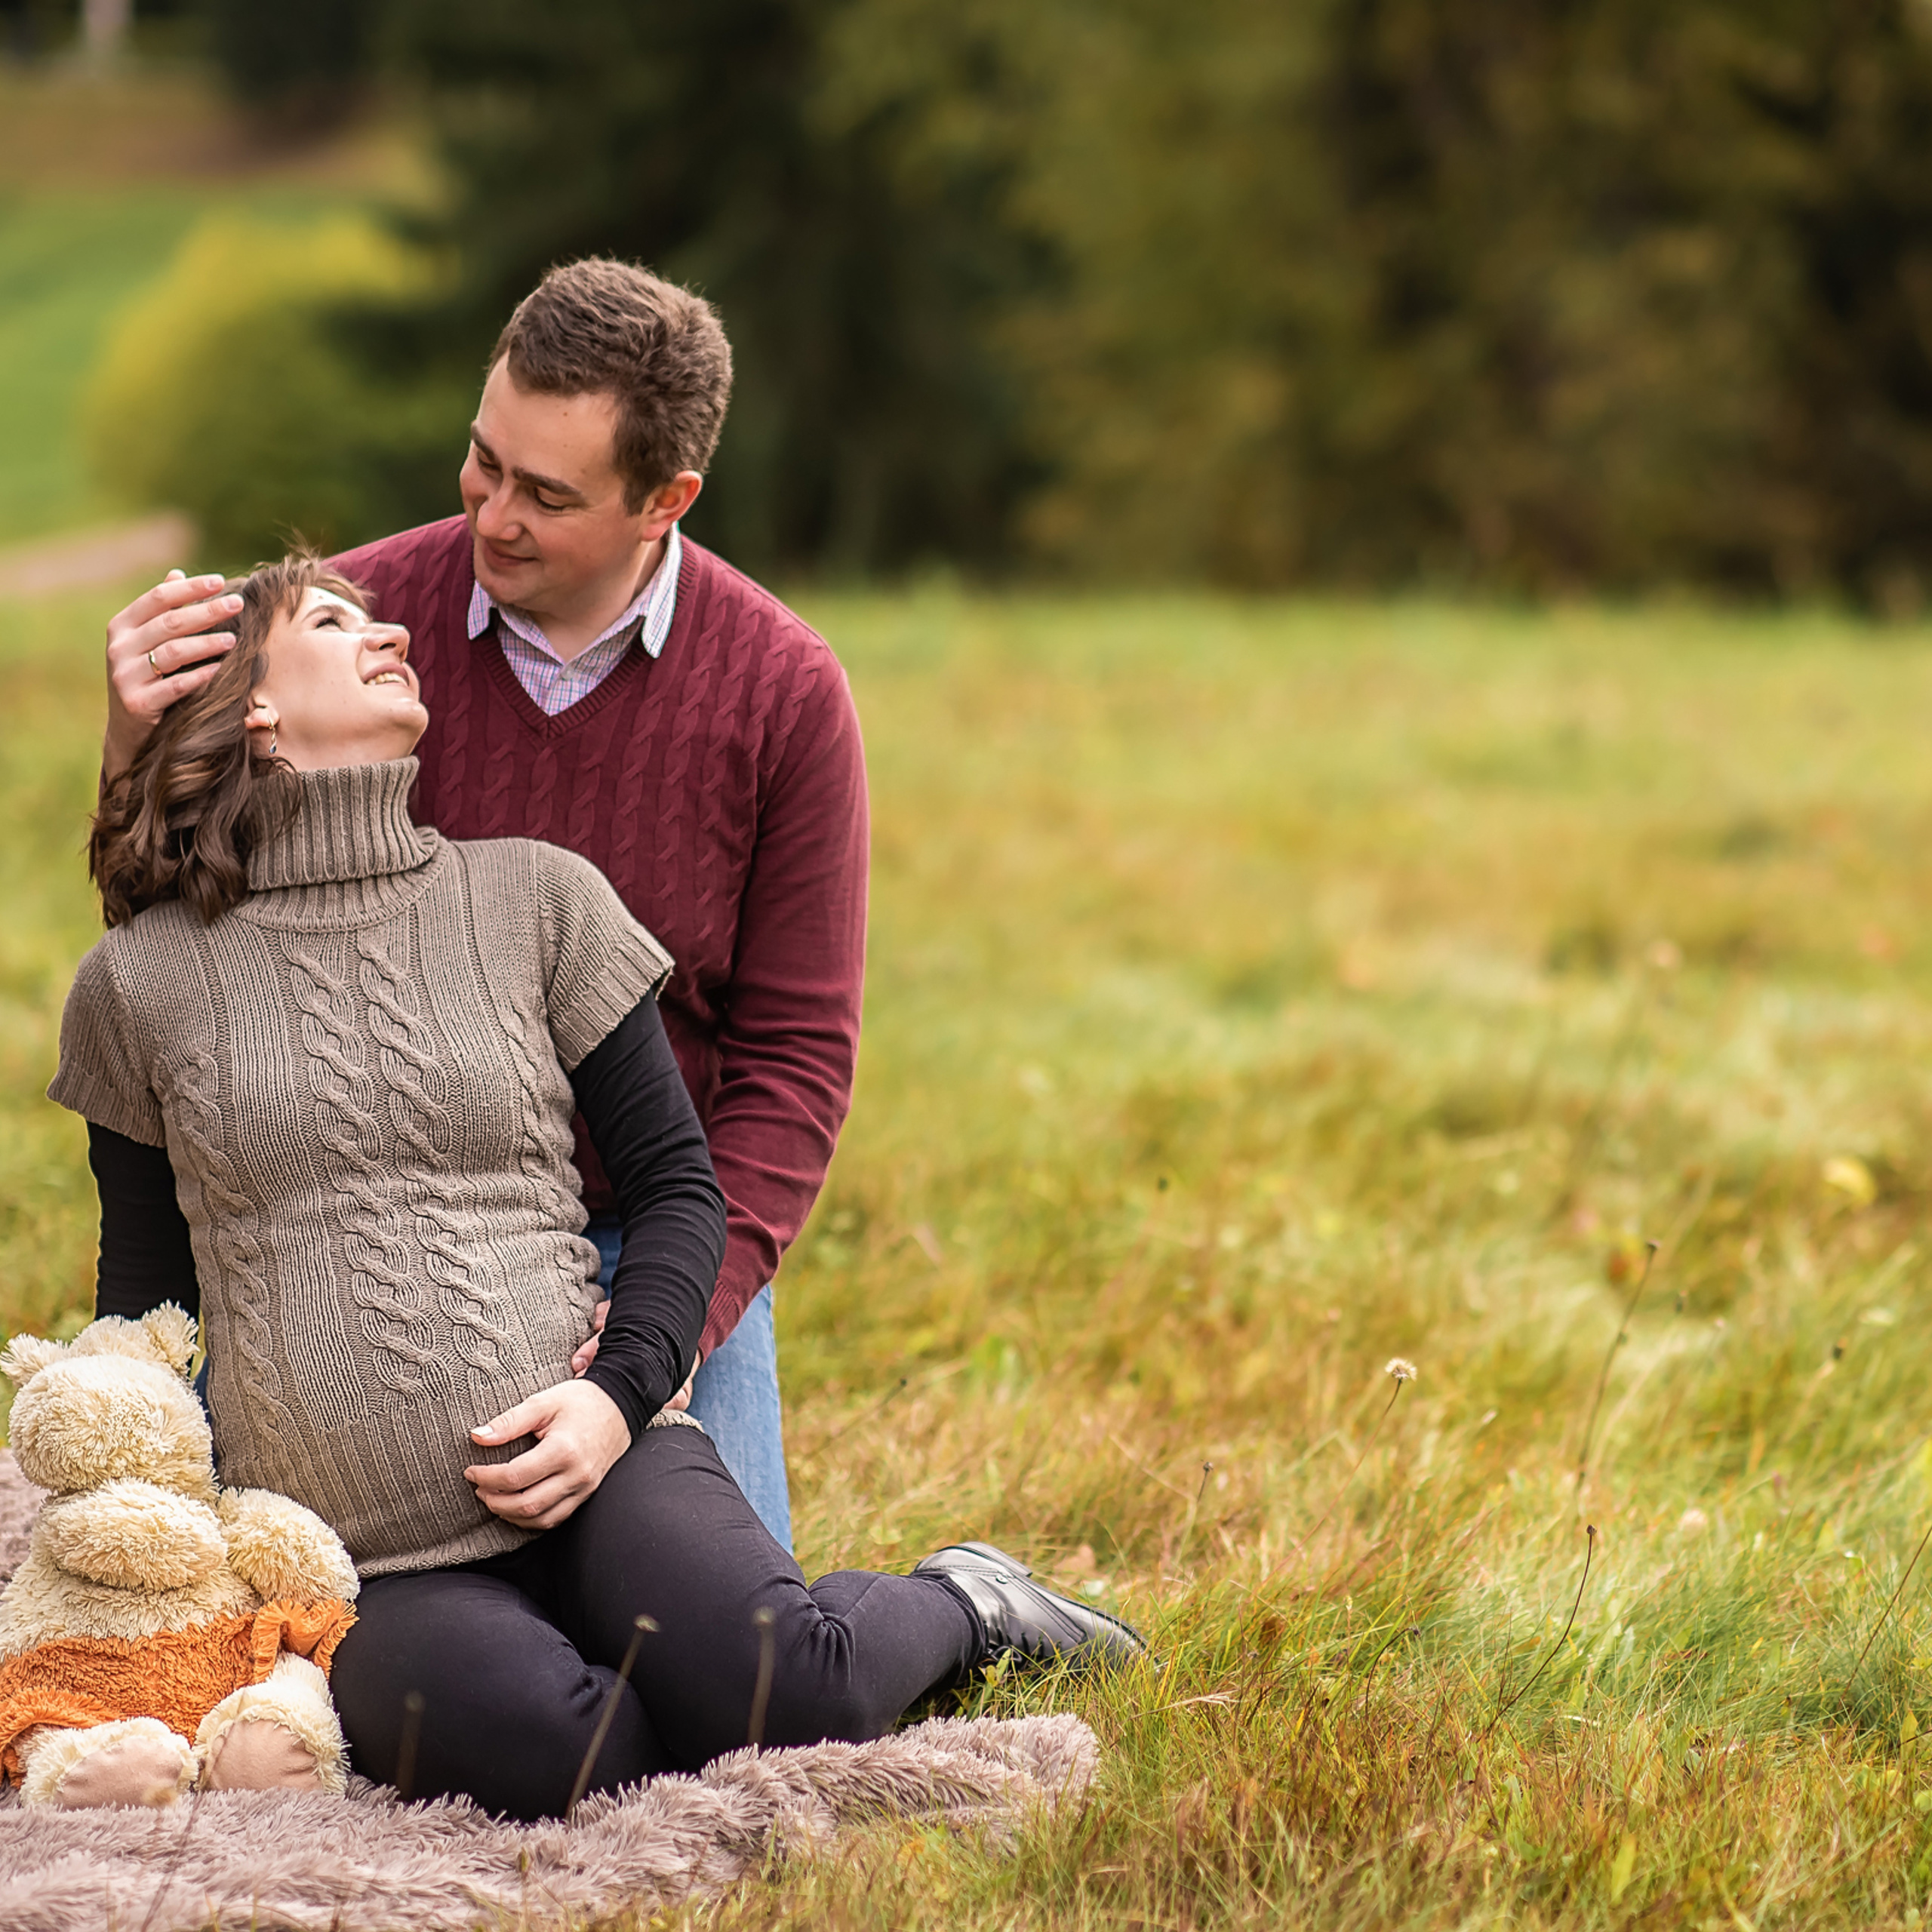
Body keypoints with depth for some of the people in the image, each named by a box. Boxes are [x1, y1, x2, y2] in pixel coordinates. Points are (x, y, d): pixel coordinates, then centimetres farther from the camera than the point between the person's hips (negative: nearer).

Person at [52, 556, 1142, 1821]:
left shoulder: (536, 898, 9)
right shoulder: (141, 985, 8)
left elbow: (678, 1182, 11)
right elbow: (147, 1300, 17)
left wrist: (624, 1391, -7)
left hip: (593, 1471, 1)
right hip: (364, 1571, -1)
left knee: (786, 1689, -28)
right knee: (533, 1745, -33)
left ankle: (958, 1607, 6)